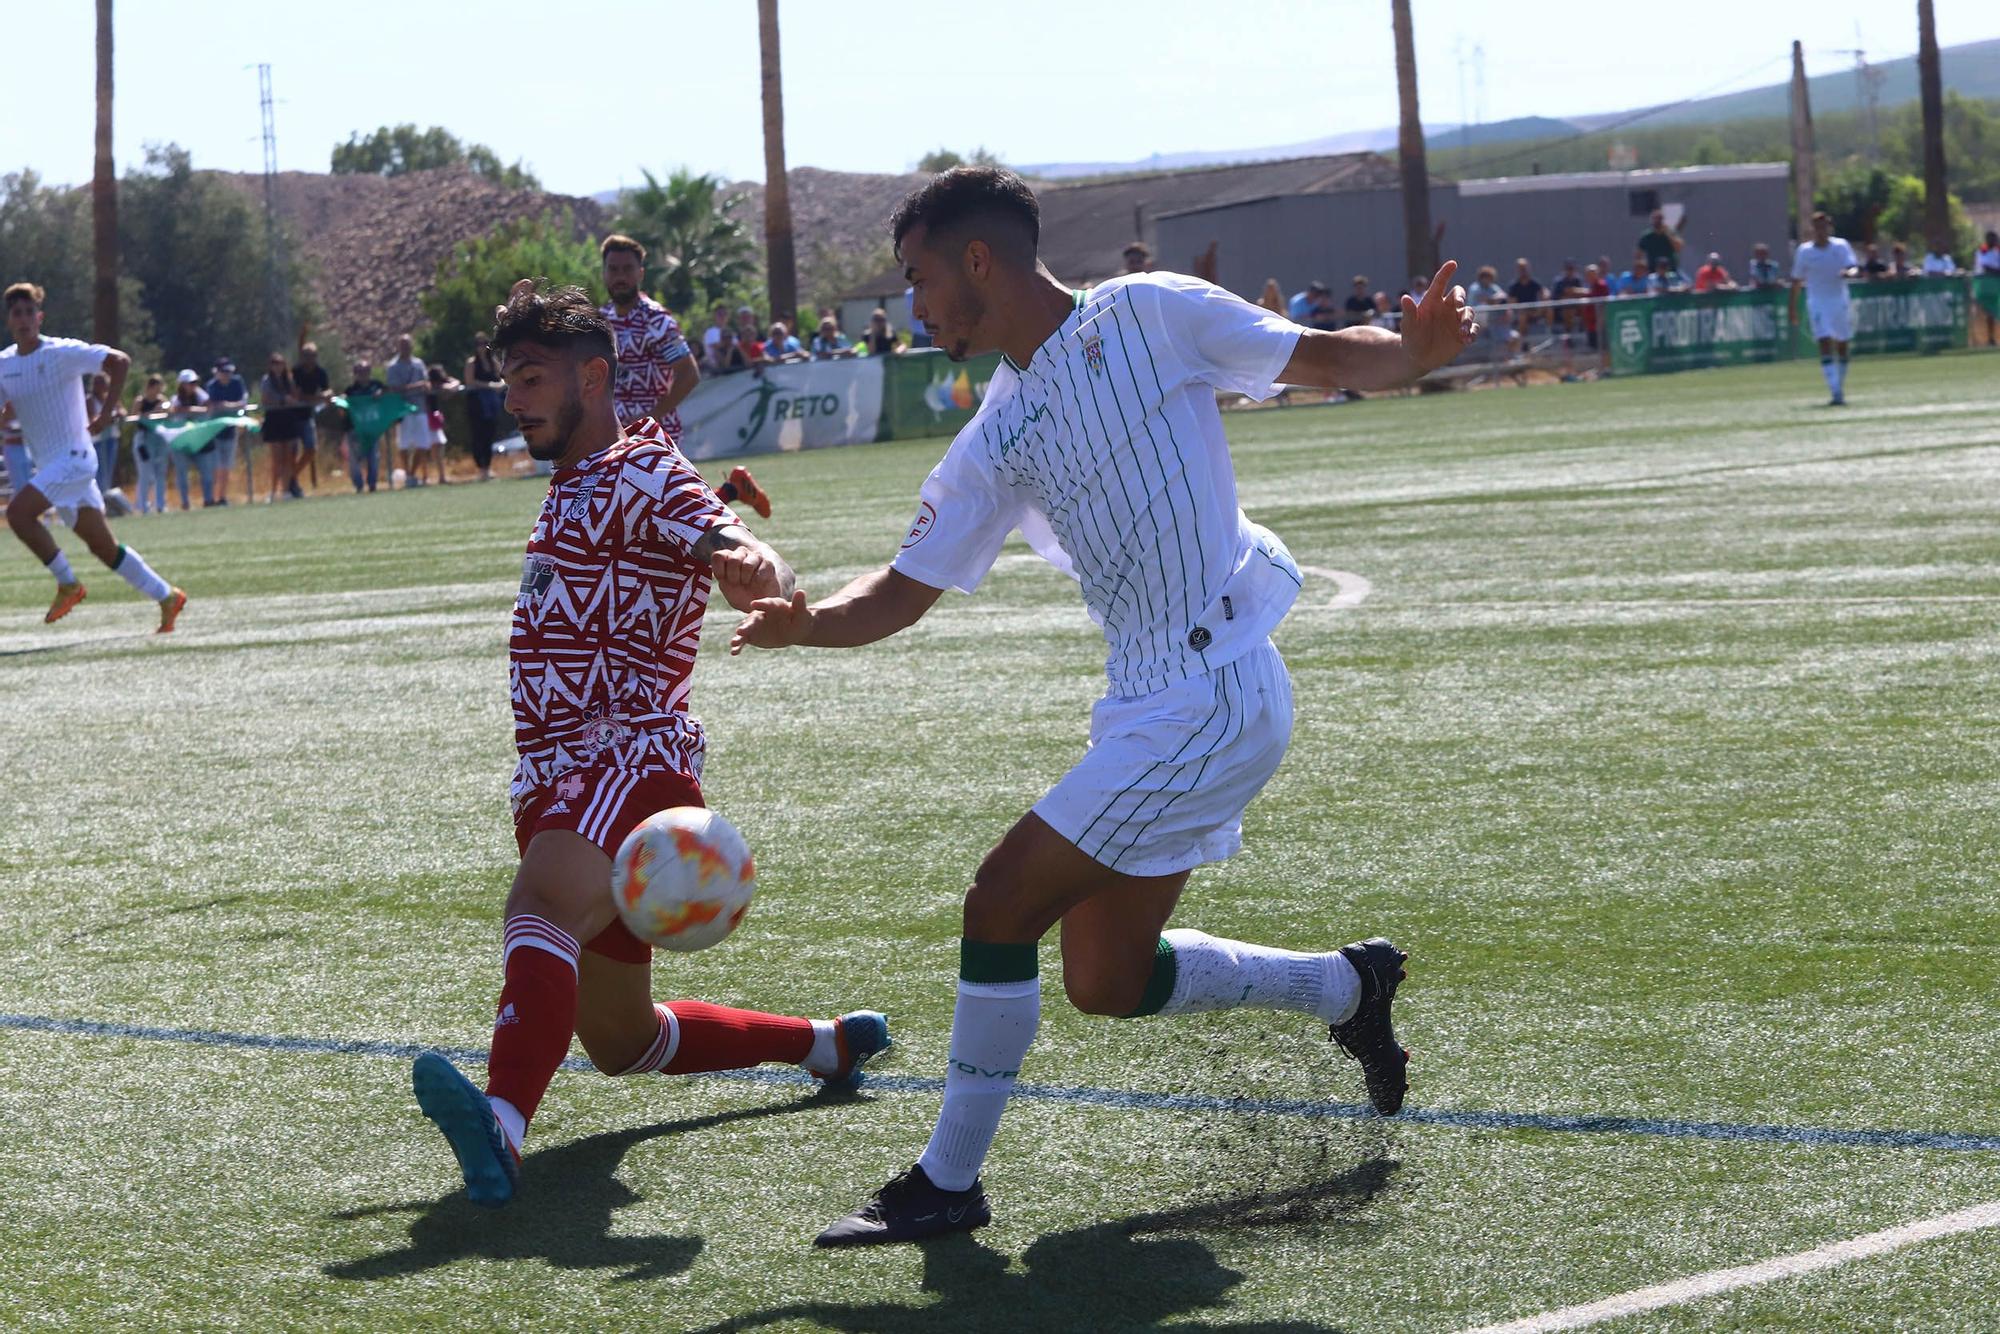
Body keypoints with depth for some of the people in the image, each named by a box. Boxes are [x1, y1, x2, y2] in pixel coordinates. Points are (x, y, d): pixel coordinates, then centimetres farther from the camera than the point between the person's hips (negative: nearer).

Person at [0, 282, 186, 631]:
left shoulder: (63, 352, -9)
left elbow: (119, 361, -13)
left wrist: (106, 413, -17)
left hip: (73, 457, -7)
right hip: (46, 464, 7)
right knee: (103, 546, 9)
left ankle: (67, 583, -11)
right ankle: (167, 597, 20)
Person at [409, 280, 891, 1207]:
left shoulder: (641, 474, -7)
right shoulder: (571, 489, 22)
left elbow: (720, 536, -27)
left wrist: (748, 559, -49)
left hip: (632, 763, -10)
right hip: (558, 781, 10)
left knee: (541, 905, -39)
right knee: (621, 1041, 18)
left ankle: (502, 1124, -64)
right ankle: (830, 1043, 36)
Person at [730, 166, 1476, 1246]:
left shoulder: (1148, 316, -6)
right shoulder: (992, 444, 12)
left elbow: (1330, 358, -5)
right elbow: (900, 594, 12)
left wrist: (1416, 349, -27)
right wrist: (808, 621, -9)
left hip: (1213, 693, -8)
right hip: (1147, 702, 8)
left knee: (1002, 905, -11)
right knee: (1105, 978, 12)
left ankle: (947, 1184, 0)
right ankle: (1345, 985, 32)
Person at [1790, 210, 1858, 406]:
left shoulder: (1841, 246, 1)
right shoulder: (1804, 251, 2)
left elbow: (1851, 267, -12)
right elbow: (1796, 281, 9)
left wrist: (1847, 272, -36)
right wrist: (1793, 310, 8)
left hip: (1840, 300, 2)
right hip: (1817, 303, -2)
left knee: (1842, 347, 10)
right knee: (1825, 345, -16)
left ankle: (1840, 388, 27)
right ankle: (1836, 393, -22)